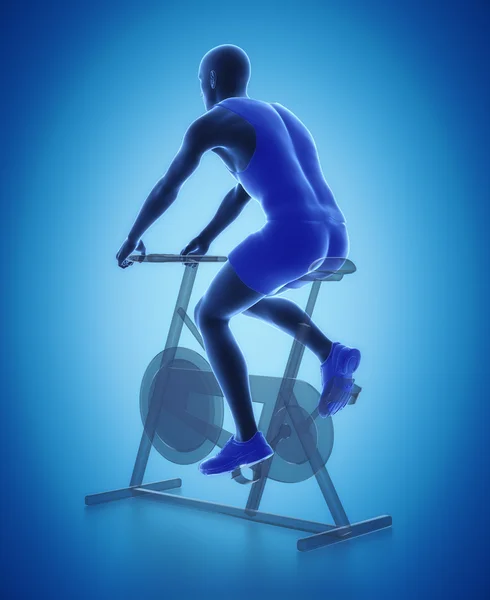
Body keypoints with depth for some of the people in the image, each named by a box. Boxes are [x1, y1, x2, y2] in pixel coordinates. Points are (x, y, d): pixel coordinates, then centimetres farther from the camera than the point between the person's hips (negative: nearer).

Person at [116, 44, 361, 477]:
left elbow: (167, 189, 11)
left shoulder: (212, 122, 4)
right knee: (246, 294, 32)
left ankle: (248, 439, 7)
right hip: (336, 240, 8)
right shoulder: (278, 115, 28)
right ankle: (332, 354, 12)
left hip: (291, 236, -8)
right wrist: (205, 239, 46)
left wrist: (133, 238, 26)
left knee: (210, 315, 12)